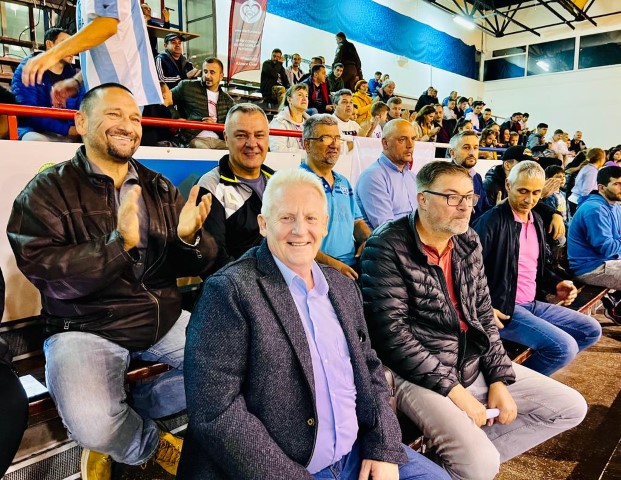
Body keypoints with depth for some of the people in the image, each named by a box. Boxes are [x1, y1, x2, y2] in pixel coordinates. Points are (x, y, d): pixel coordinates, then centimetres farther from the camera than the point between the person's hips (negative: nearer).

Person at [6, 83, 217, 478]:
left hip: (164, 318, 5)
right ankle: (154, 445, 10)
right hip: (85, 327, -4)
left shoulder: (160, 189, 8)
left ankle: (127, 416, 10)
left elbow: (196, 265, 2)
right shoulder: (46, 191, -4)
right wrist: (119, 243, -31)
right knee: (93, 426, -27)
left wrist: (190, 238, -21)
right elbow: (46, 274, -17)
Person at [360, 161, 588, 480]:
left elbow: (483, 315, 9)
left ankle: (464, 449, 10)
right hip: (418, 374, -7)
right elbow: (391, 332, -20)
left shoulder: (468, 242, 5)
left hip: (474, 364, 8)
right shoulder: (388, 247, -17)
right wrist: (454, 390, -19)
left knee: (572, 407, 9)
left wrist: (499, 381, 0)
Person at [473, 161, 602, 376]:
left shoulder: (537, 220, 12)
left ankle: (522, 369, 11)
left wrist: (555, 284, 7)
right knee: (564, 347, -21)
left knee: (591, 330, 12)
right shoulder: (492, 221, -15)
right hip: (504, 308, -9)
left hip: (533, 303, 9)